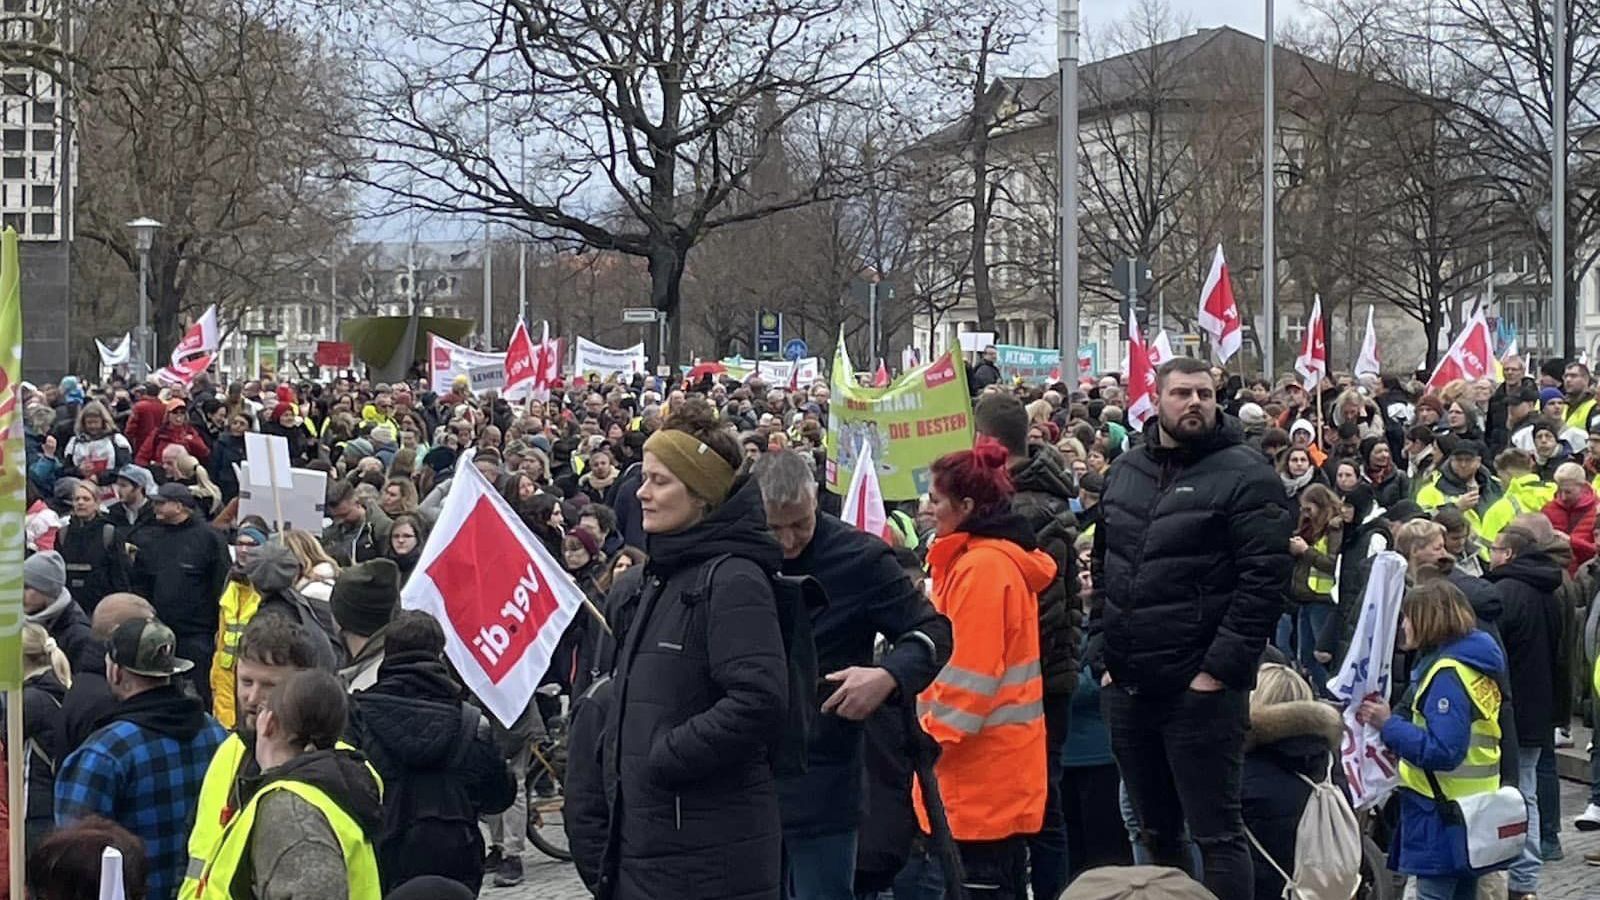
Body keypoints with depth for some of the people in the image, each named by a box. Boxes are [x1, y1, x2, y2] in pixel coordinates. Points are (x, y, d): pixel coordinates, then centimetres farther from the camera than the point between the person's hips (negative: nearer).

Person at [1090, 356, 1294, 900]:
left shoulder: (1244, 475, -8)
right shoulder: (1125, 472, 13)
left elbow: (1267, 578, -14)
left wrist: (1218, 668, -17)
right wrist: (1103, 652, 10)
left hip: (1201, 689, -7)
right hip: (1125, 687, 7)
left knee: (1216, 834, -4)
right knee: (1155, 832, 17)